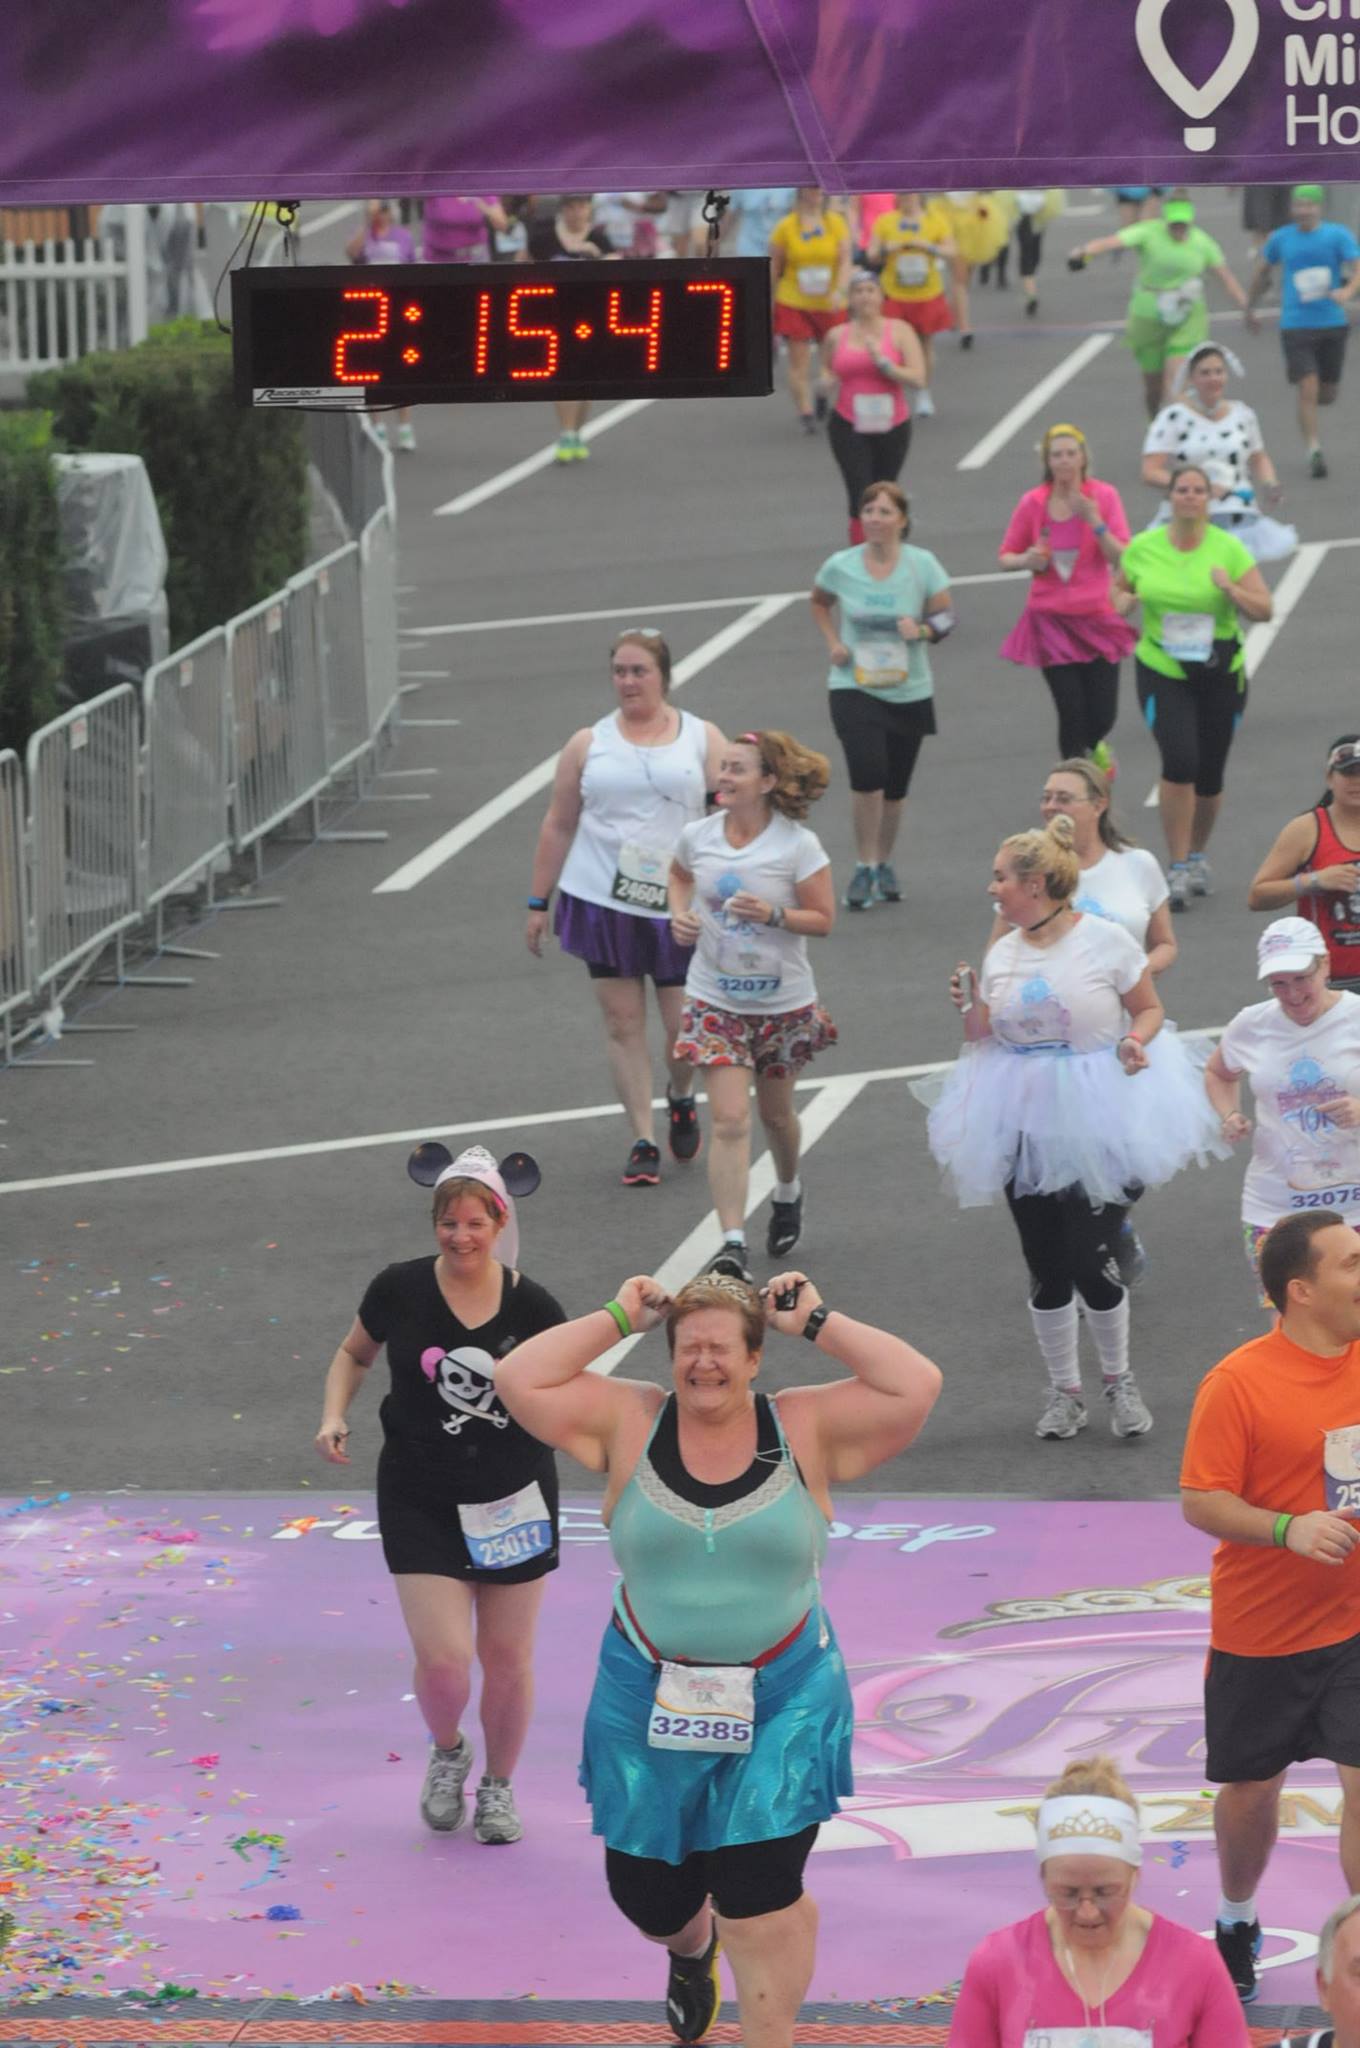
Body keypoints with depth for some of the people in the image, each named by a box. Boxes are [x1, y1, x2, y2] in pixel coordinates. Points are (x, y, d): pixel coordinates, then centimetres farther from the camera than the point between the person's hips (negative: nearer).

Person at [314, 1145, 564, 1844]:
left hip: (514, 1498, 1)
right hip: (422, 1503, -1)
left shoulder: (531, 1306, -8)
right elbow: (354, 1353, 11)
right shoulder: (400, 1290, -8)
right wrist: (334, 1417, -4)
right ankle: (448, 1752, 24)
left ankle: (498, 1785, 34)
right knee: (442, 1657, -11)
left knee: (507, 1657, 8)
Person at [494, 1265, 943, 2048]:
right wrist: (617, 1320, -6)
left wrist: (818, 1325, -9)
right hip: (648, 1708, 2)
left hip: (782, 1706, -2)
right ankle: (691, 1949, 50)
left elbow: (916, 1388, -14)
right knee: (647, 1894, 13)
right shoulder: (629, 1422, -2)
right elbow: (520, 1381, -10)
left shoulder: (807, 1428, -3)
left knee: (761, 1904, -7)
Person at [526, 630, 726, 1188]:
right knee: (623, 1023, 0)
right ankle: (643, 1142, 6)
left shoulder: (702, 739, 5)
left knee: (686, 1025, -1)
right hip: (604, 904, 1)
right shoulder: (588, 744, 6)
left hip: (681, 907, -1)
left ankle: (681, 1099, 31)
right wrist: (538, 903, 8)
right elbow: (559, 825, 10)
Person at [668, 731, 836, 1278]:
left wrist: (773, 915, -26)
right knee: (729, 1119, -12)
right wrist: (680, 914, -2)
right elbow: (679, 875, 18)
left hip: (784, 1002, -1)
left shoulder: (798, 845, -14)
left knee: (775, 1113, 18)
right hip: (716, 1001, 1)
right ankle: (731, 1243, -15)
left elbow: (823, 919, -9)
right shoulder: (698, 836, -4)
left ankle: (787, 1191, 50)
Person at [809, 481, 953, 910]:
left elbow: (945, 615, 1)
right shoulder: (840, 566, -4)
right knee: (868, 771, -20)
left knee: (894, 788, 11)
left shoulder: (922, 565, -6)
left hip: (909, 692, 1)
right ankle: (864, 867, -7)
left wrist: (922, 630, -20)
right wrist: (833, 642, 1)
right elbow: (818, 602, 17)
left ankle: (884, 864, 33)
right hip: (854, 686, -1)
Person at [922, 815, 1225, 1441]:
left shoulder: (1105, 939, -7)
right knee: (1046, 1266, 7)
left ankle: (1118, 1381, 17)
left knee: (1091, 1261, -7)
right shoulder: (1002, 954, 7)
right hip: (1025, 1124, 4)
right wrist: (970, 1008, -6)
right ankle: (1063, 1391, 23)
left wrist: (1135, 1042, -19)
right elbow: (984, 1039, 14)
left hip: (1096, 1123, -4)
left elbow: (1149, 1009, 1)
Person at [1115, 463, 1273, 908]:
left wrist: (1231, 590, -24)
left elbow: (1264, 610, -6)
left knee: (1209, 776, 9)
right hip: (1162, 672, -1)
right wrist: (1122, 600, -8)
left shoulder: (1228, 549, -5)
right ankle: (1178, 868, -13)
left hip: (1220, 674, 1)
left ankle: (1197, 856, 34)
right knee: (1180, 761, -20)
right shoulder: (1143, 548, -1)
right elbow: (1118, 590, 16)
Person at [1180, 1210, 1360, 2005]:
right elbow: (1200, 1501, -15)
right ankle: (1237, 1924, 42)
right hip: (1262, 1632, -2)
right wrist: (1289, 1530, -28)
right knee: (1251, 1789, 15)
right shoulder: (1239, 1383, -15)